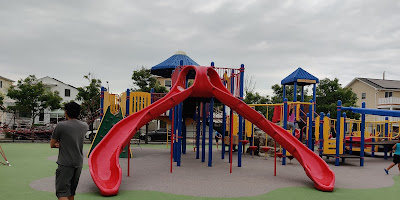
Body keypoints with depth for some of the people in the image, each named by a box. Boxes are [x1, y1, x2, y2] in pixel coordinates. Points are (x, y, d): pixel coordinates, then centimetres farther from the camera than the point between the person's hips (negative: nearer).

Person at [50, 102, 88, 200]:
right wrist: (62, 143, 10)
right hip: (79, 163, 6)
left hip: (65, 164, -6)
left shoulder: (61, 126, -9)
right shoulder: (85, 126, 6)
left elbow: (52, 144, 0)